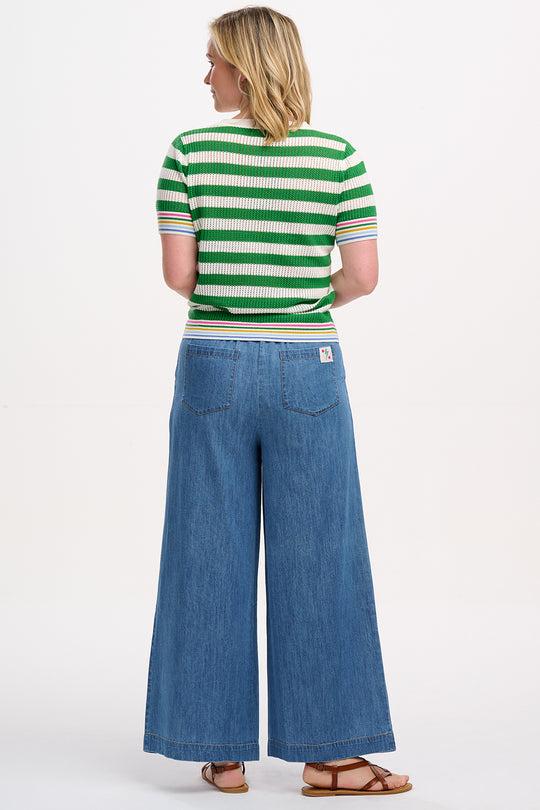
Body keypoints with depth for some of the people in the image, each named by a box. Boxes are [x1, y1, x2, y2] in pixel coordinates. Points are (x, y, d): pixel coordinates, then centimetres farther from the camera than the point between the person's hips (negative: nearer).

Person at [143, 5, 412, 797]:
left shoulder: (191, 153, -4)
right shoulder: (339, 157, -2)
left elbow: (177, 272, -6)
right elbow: (363, 276, -5)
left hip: (213, 366, 1)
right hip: (307, 371, 0)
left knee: (210, 560, 7)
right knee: (318, 562, 5)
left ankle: (221, 750, 12)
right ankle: (328, 752, 8)